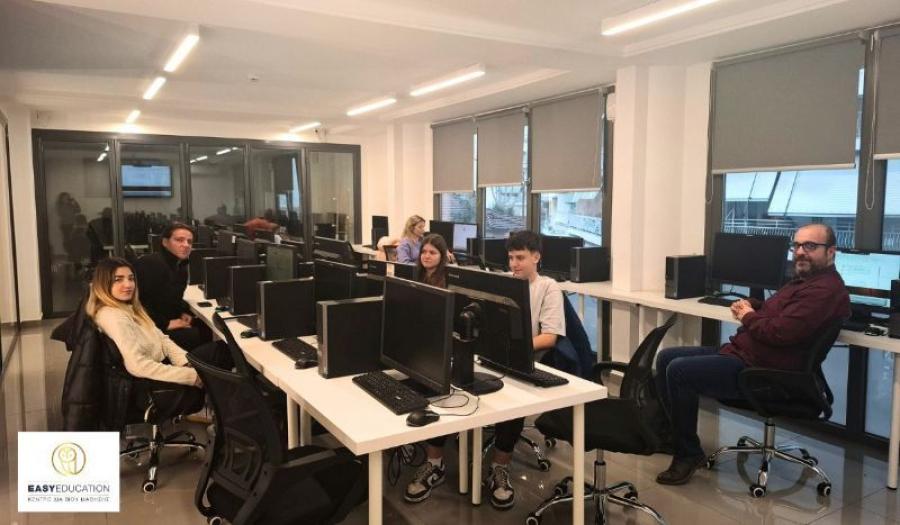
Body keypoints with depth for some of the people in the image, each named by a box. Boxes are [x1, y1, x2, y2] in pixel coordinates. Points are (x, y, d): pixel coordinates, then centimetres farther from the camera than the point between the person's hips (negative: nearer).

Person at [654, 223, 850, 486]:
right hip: (738, 351, 11)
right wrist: (749, 306, 4)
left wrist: (748, 317, -7)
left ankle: (688, 454, -7)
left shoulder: (825, 290, -16)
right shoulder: (805, 280, 18)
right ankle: (670, 432, 11)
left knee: (679, 371, -22)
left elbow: (780, 332, -26)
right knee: (666, 358, 5)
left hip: (757, 370, -11)